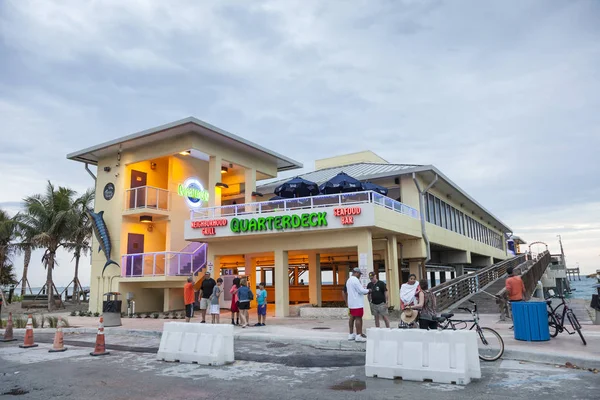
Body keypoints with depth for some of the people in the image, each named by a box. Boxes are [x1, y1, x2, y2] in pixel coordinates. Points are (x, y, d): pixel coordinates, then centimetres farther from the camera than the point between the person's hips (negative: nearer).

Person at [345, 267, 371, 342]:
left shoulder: (349, 280, 16)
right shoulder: (355, 280, -16)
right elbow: (361, 290, -19)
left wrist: (364, 292, 18)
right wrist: (368, 291, -1)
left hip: (351, 302, 10)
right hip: (357, 303, -10)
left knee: (352, 317, 13)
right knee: (358, 318, -8)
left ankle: (351, 334, 17)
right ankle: (358, 336, -8)